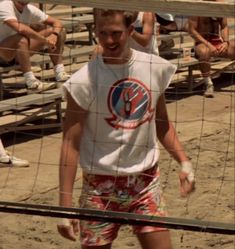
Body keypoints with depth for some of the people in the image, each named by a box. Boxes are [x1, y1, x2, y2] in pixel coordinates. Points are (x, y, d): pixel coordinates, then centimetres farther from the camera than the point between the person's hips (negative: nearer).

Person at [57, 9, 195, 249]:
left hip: (145, 182, 3)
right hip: (100, 186, -3)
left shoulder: (156, 69, -1)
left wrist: (183, 161, 3)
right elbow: (70, 144, -12)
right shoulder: (85, 79, -13)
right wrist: (65, 204, -15)